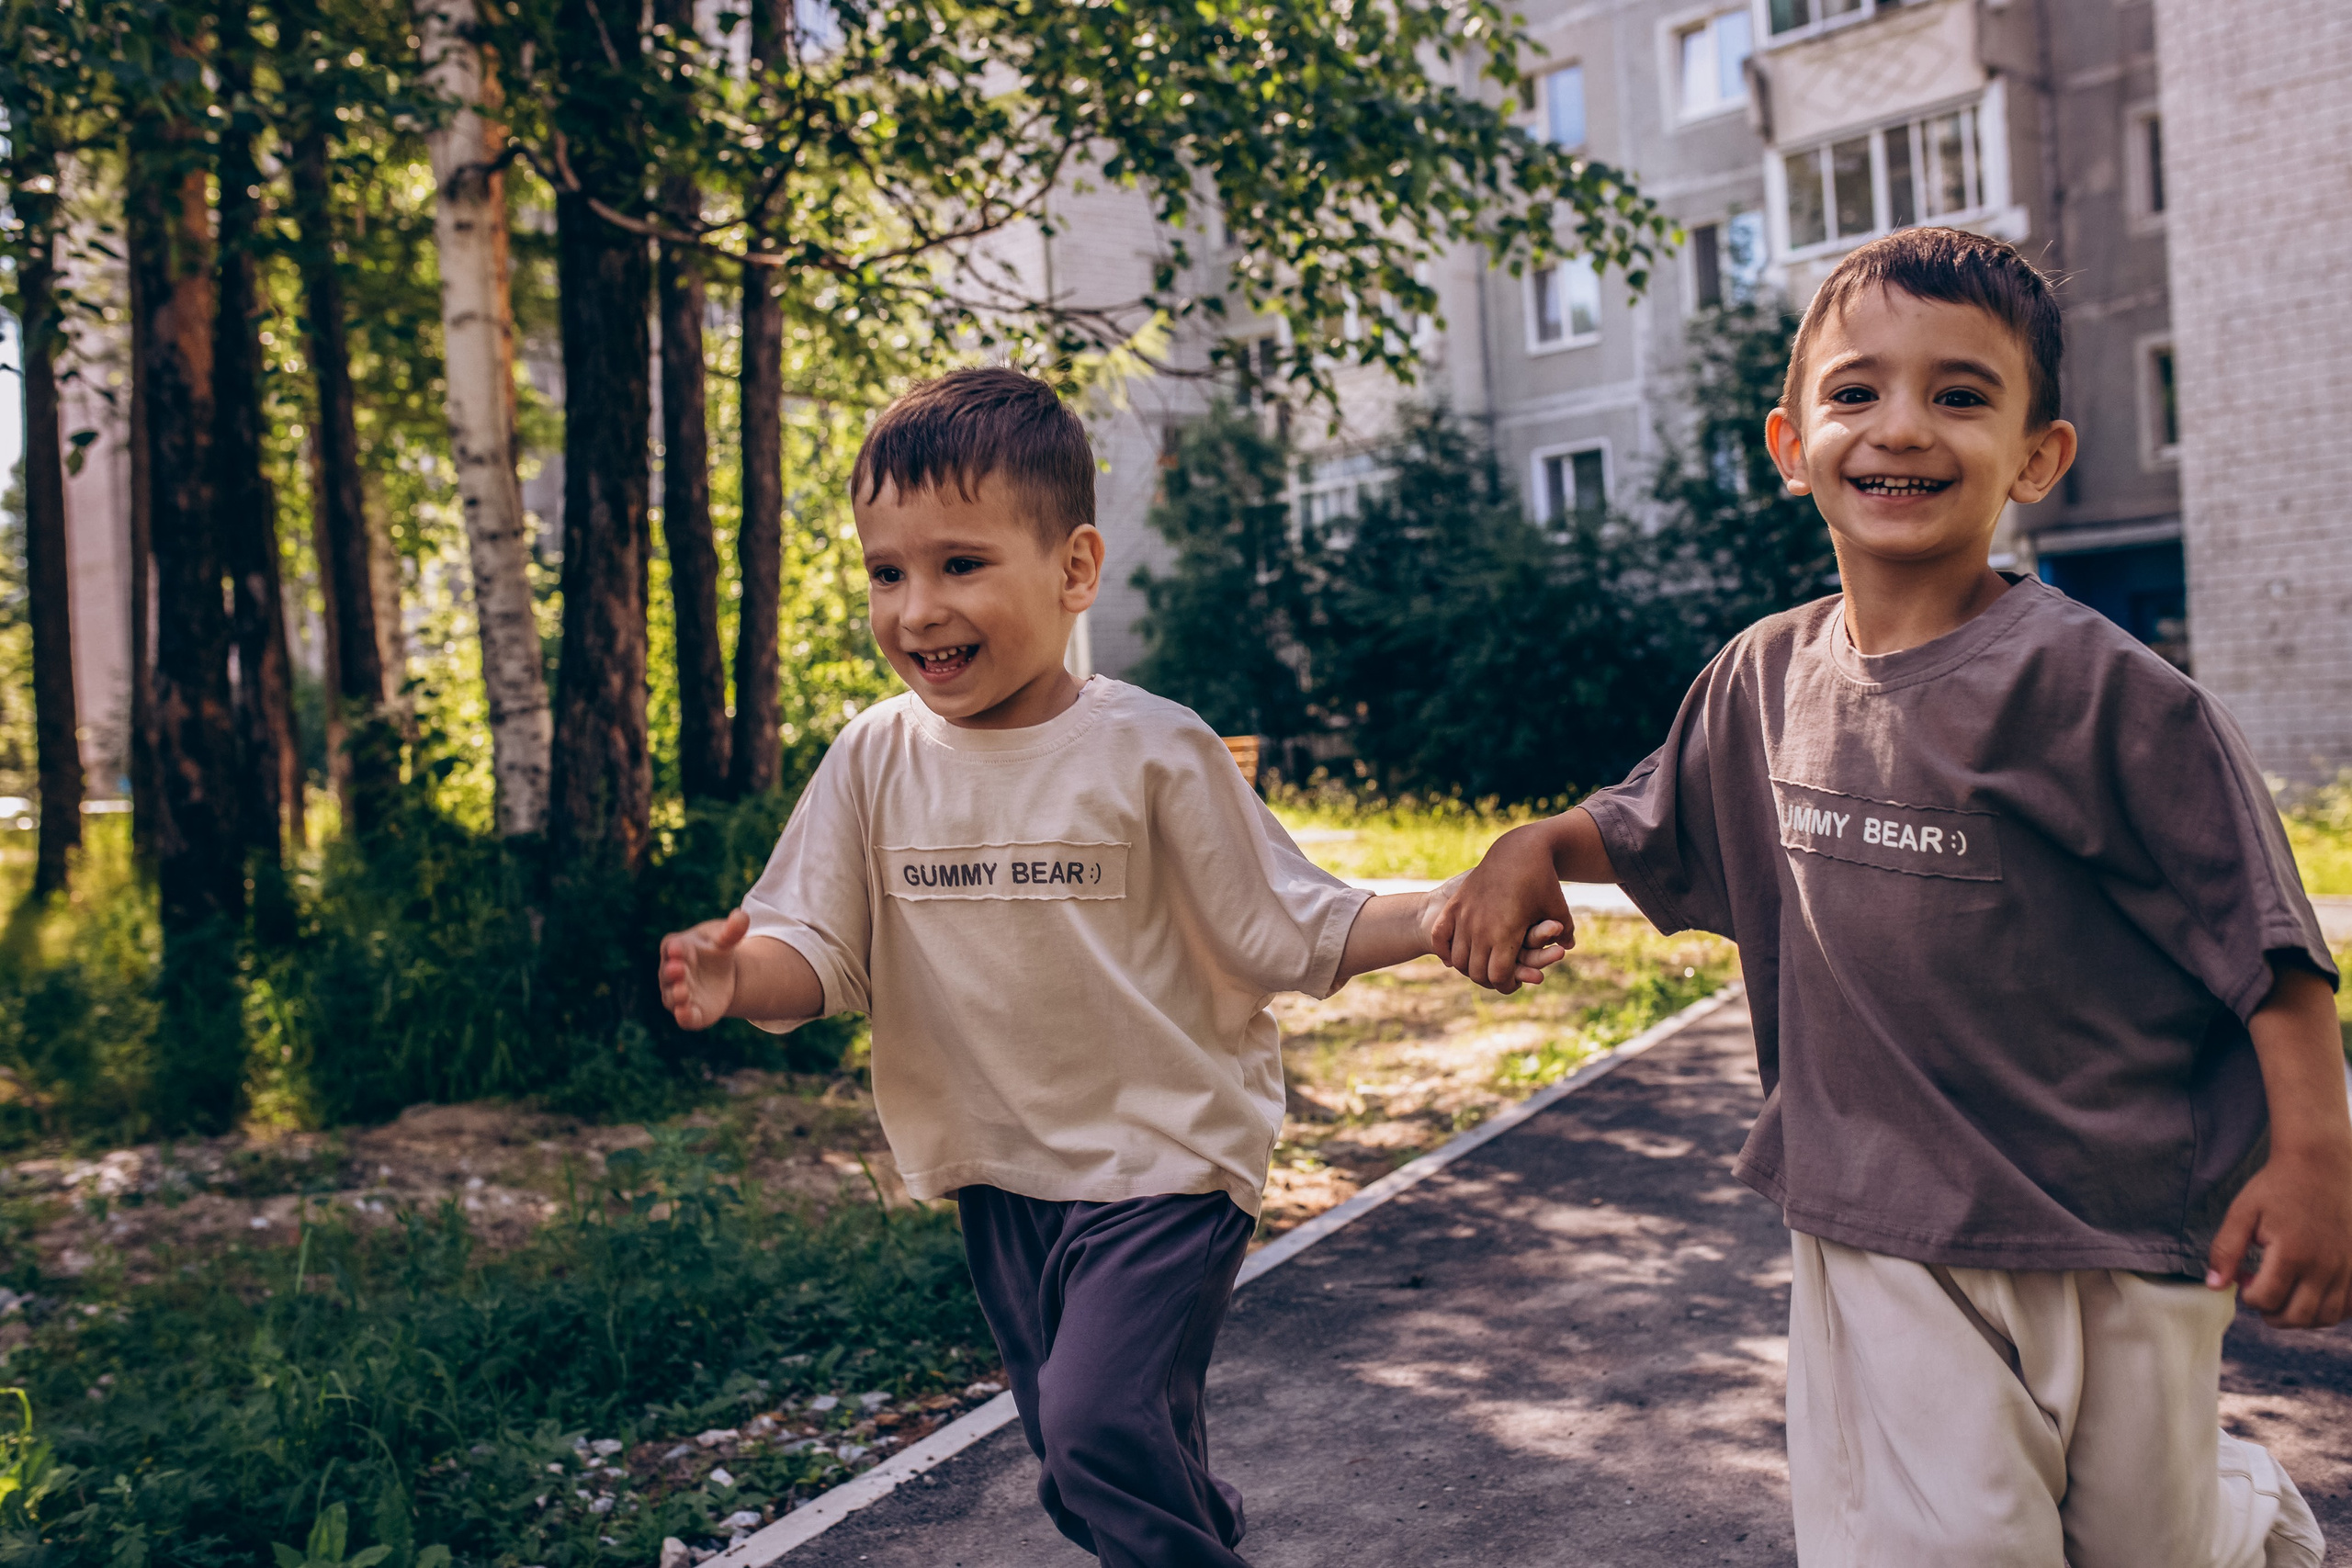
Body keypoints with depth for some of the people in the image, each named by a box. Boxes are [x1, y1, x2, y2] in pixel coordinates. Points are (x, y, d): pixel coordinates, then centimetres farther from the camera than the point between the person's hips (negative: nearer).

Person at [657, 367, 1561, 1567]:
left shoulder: (1149, 750, -14)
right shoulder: (875, 759, -4)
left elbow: (1286, 929, -8)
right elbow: (817, 948, -5)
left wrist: (1435, 923, -22)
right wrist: (738, 978, -27)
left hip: (1161, 1158, -5)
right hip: (1001, 1177, 5)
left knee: (1103, 1426, -21)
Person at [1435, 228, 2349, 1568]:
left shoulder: (2093, 686, -16)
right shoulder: (1765, 678, -1)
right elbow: (1658, 824, 17)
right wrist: (1538, 846, 1)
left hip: (2119, 1231, -2)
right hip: (1877, 1230, 3)